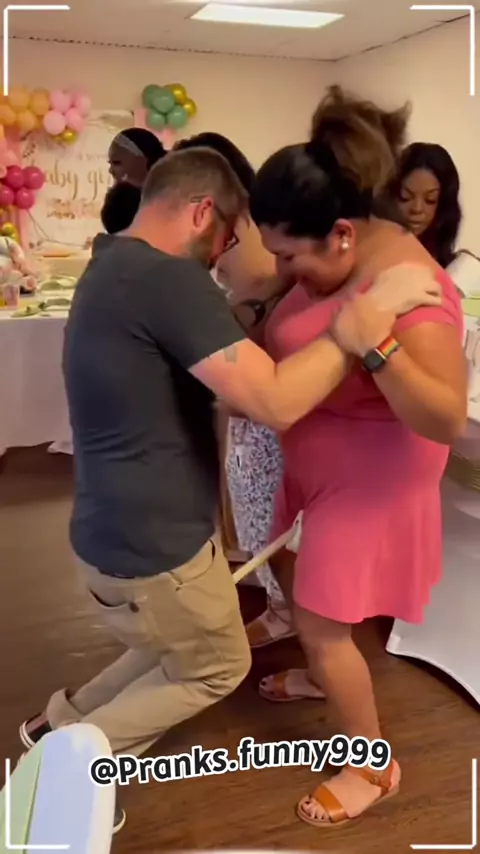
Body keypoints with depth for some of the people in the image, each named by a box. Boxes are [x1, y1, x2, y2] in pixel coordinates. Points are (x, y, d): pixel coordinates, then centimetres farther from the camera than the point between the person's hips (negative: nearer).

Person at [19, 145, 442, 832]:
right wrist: (373, 311, -22)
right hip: (153, 544, -9)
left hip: (121, 529, 9)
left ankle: (62, 721, 37)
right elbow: (275, 401, -29)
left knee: (186, 644, 30)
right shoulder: (167, 278, -24)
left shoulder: (114, 266, 10)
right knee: (219, 667, 18)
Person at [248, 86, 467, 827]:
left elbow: (448, 420, -33)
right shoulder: (340, 257, -4)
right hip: (314, 459, 9)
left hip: (367, 477, -9)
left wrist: (374, 347, -44)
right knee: (298, 579, 25)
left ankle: (375, 766, 25)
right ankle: (322, 676, 53)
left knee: (322, 626, 1)